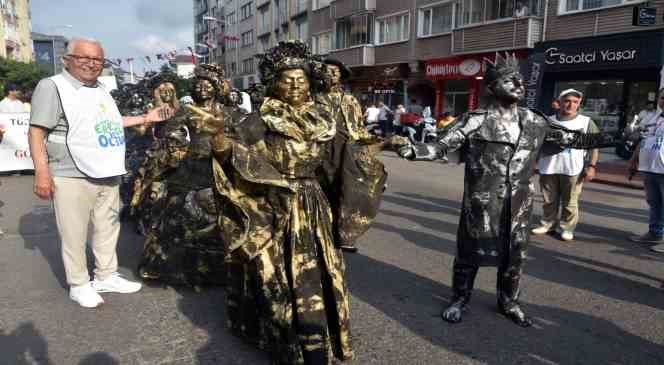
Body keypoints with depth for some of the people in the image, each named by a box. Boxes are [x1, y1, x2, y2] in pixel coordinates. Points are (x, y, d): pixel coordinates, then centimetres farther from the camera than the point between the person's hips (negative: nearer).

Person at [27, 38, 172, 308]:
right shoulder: (52, 86, -9)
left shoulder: (100, 90, 16)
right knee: (74, 234, 3)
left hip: (107, 175, 8)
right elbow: (37, 131, -13)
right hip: (72, 177, -7)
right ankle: (79, 285, 18)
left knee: (108, 228, 15)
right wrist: (42, 171, -21)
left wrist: (145, 118, 21)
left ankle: (106, 276, 29)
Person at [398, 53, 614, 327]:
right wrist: (413, 150, -30)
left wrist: (606, 139, 19)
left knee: (514, 256, 16)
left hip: (518, 206, 5)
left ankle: (509, 303, 37)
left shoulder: (534, 123, 6)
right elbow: (442, 145, -14)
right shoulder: (476, 121, -9)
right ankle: (459, 301, 28)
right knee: (470, 252, 7)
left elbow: (570, 139, 18)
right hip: (481, 204, -4)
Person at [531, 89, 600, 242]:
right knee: (549, 200, 11)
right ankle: (548, 223, 25)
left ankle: (567, 227, 15)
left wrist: (592, 166, -5)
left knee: (569, 202, 3)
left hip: (573, 169, -2)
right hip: (548, 168, 2)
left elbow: (595, 145, 4)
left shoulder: (586, 122, 4)